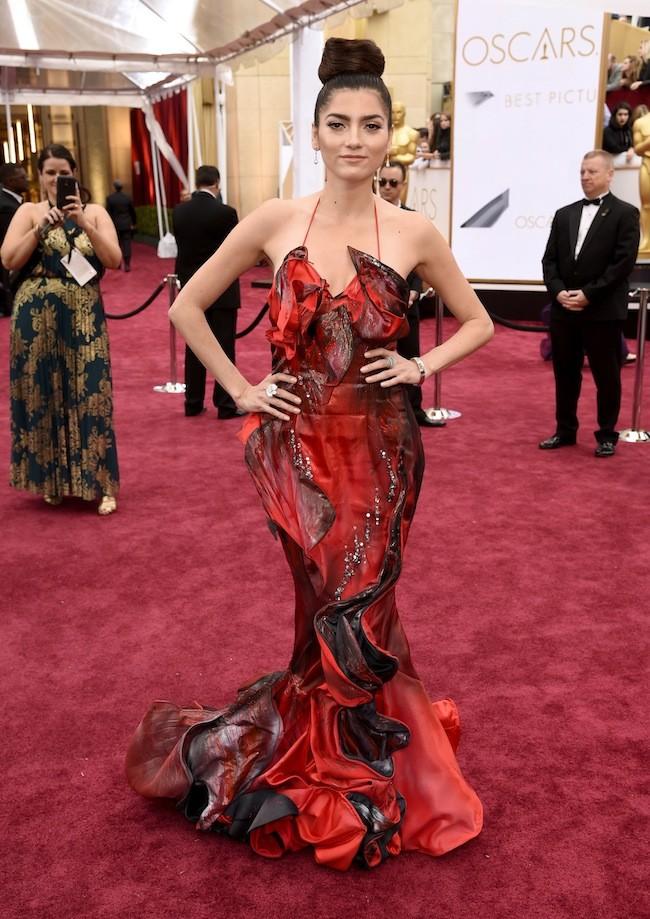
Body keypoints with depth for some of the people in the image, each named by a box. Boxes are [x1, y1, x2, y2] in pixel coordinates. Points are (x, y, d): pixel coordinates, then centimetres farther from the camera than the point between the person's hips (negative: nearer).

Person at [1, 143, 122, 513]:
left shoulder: (95, 211, 5)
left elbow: (114, 260, -7)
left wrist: (84, 224, -17)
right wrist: (43, 228, -16)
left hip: (84, 320, 0)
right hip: (37, 320, 1)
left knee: (89, 395, -1)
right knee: (43, 394, 6)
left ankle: (100, 483, 6)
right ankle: (53, 478, 21)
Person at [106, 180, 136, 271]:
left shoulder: (110, 198, -7)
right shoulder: (127, 197, -2)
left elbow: (108, 213, -6)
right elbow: (132, 211, 5)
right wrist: (133, 223, 16)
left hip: (115, 225, 0)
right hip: (126, 225, 0)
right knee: (126, 244, -2)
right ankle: (127, 265, -8)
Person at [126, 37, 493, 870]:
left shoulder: (414, 233, -1)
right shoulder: (274, 222, -3)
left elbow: (477, 322, 12)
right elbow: (187, 306, 5)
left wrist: (423, 366, -4)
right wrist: (240, 390, -1)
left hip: (378, 449, 1)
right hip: (297, 446, 0)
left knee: (356, 607, 9)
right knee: (331, 605, 8)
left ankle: (351, 754, 36)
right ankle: (342, 771, 33)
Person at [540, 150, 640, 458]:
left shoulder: (625, 214, -2)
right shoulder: (564, 214, 12)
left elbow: (623, 263, -11)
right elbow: (549, 260, 9)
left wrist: (588, 294, -16)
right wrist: (559, 292, -8)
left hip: (603, 312, -5)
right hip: (563, 310, 5)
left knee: (606, 376, 4)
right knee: (565, 373, 11)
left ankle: (607, 435, 16)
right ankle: (565, 430, 24)